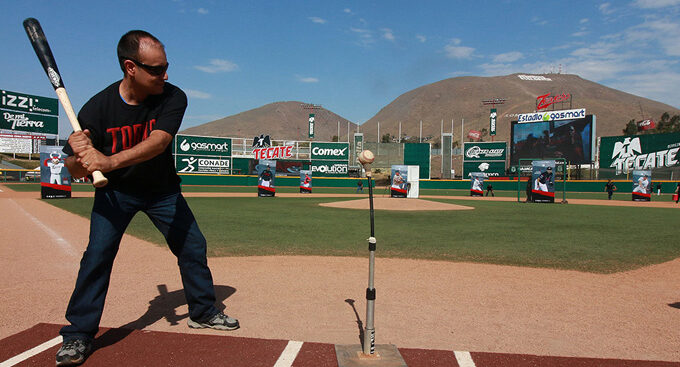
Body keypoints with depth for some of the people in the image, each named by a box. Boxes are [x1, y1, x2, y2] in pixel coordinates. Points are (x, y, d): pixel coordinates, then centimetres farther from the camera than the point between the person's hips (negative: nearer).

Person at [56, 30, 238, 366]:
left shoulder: (173, 98, -22)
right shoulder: (97, 108, -23)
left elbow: (158, 142, -39)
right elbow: (74, 171, -18)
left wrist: (109, 161, -53)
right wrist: (79, 156, -42)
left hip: (162, 190, 2)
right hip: (114, 191, -1)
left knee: (193, 246, 5)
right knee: (97, 254, -13)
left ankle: (202, 312, 26)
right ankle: (78, 335, 5)